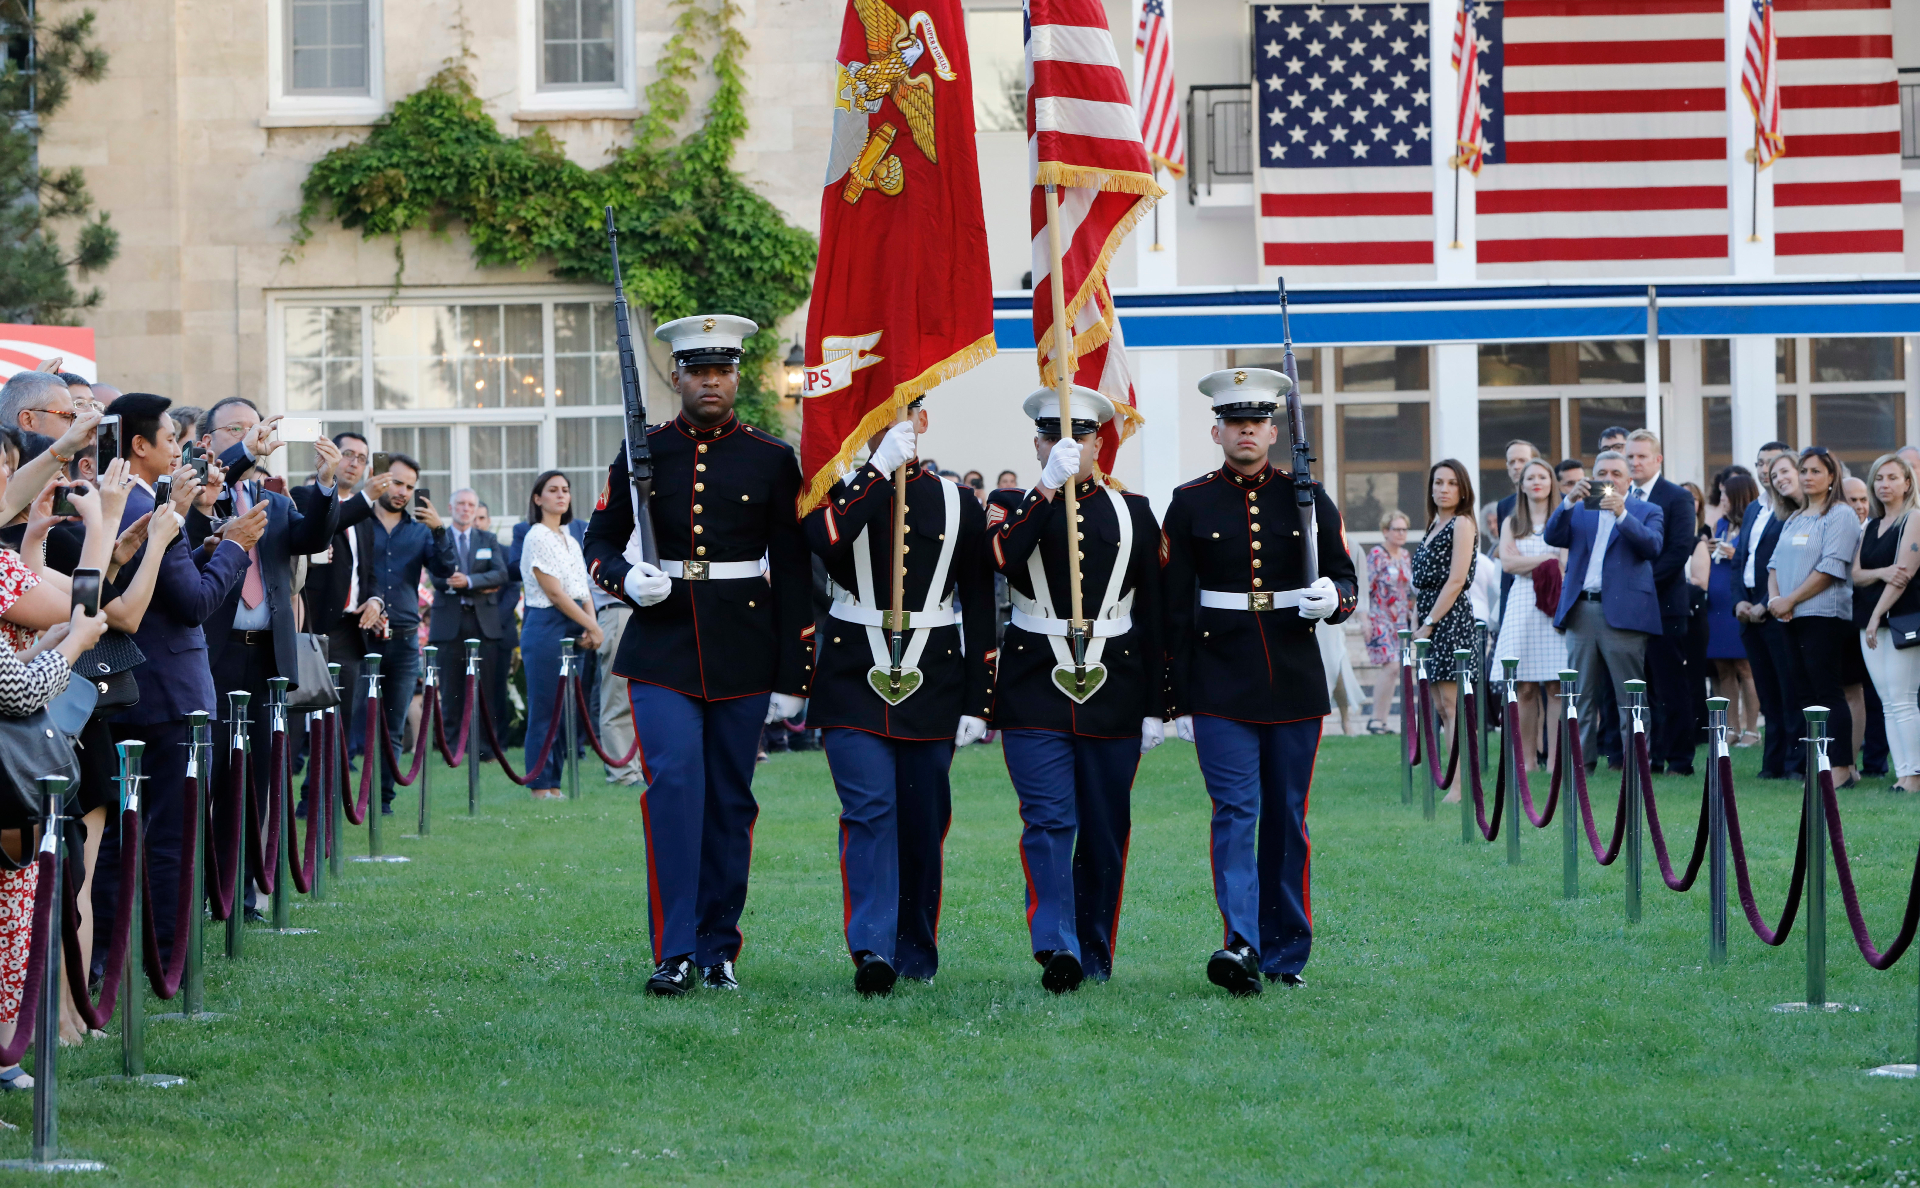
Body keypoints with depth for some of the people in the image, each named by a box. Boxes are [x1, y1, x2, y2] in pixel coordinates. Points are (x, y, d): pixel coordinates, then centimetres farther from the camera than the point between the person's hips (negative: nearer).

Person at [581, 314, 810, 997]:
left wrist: (791, 678, 1)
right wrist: (627, 579, -14)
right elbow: (600, 542, 10)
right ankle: (675, 953, -14)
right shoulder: (642, 454, 4)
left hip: (744, 652, 1)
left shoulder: (773, 460, 3)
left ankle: (718, 952, 15)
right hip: (663, 646, -1)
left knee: (731, 801, 5)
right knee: (674, 784, -14)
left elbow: (793, 573, 5)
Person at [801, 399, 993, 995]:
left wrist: (977, 702, 1)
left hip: (932, 685, 2)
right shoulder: (841, 492, 4)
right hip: (855, 678, -2)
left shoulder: (958, 505, 7)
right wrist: (880, 467, -20)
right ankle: (872, 948, -20)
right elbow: (822, 539, -21)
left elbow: (980, 611, 7)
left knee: (923, 822, 7)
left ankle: (917, 953, 20)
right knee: (868, 810, -14)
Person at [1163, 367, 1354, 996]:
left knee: (1287, 819, 7)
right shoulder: (1191, 505, 3)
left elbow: (1346, 579, 11)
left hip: (1294, 683, 2)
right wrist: (1176, 701, 1)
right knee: (1234, 811, -13)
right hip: (1220, 685, -2)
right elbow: (1173, 606, 4)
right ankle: (1241, 944, -24)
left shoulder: (1308, 498, 6)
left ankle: (1285, 953, 14)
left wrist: (1332, 599, -14)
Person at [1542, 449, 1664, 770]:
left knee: (1630, 694, -5)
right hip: (1581, 610, 4)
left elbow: (1651, 546, -10)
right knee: (1580, 693, 5)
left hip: (1623, 612, -4)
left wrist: (1622, 514, -20)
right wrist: (1569, 502, -13)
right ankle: (1582, 759, 10)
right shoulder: (1578, 510, 17)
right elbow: (1553, 537, 1)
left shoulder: (1647, 511, 9)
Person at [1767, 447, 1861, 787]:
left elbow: (1831, 568, -14)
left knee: (1828, 692, -10)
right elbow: (1775, 564, 17)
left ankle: (1842, 768, -8)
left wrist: (1790, 600, -13)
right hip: (1793, 619, 8)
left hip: (1826, 615, -8)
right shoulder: (1795, 520, 20)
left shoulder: (1840, 516, -5)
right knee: (1801, 692, 5)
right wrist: (1775, 597, -3)